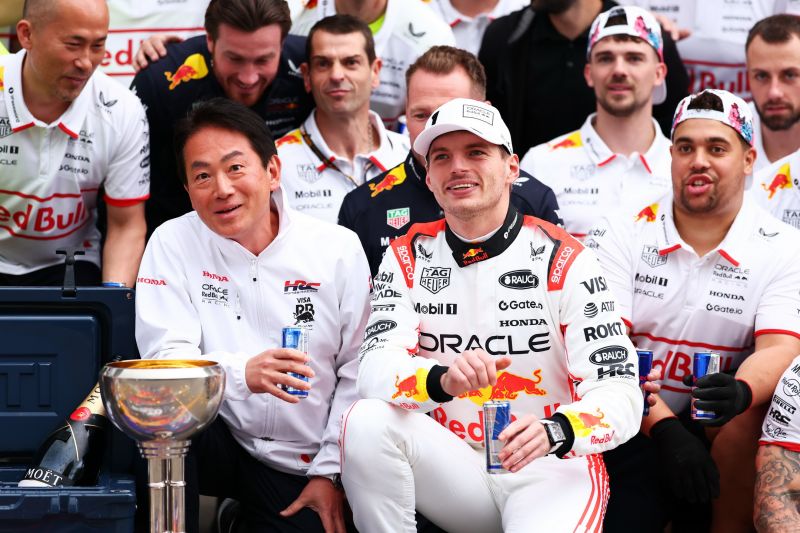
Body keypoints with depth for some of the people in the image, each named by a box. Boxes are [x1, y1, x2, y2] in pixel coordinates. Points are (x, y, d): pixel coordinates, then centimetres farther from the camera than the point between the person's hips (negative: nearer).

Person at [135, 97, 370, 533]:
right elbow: (165, 358, -15)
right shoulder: (173, 244, -5)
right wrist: (241, 373, -34)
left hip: (300, 464, 1)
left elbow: (356, 371, -1)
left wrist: (330, 472, -6)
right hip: (215, 442, 0)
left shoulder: (339, 250, -4)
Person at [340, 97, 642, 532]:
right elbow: (375, 371, -12)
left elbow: (620, 397, -12)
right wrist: (444, 379, -34)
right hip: (451, 468, 4)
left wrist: (555, 431, -34)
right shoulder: (408, 259, 4)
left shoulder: (561, 261, -6)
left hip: (551, 470, -3)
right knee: (367, 422, -24)